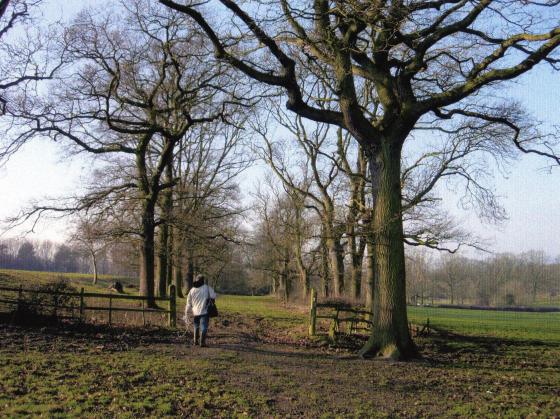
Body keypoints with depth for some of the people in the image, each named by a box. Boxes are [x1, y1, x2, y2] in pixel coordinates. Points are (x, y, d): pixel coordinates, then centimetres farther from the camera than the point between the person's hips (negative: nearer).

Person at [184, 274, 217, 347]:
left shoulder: (192, 290, 6)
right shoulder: (207, 288, -5)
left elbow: (188, 303, 9)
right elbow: (213, 296, -10)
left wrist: (187, 314, 16)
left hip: (195, 312, 4)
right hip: (204, 312, -4)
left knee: (196, 327, 18)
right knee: (203, 327, -2)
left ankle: (195, 341, 24)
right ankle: (202, 342, -10)